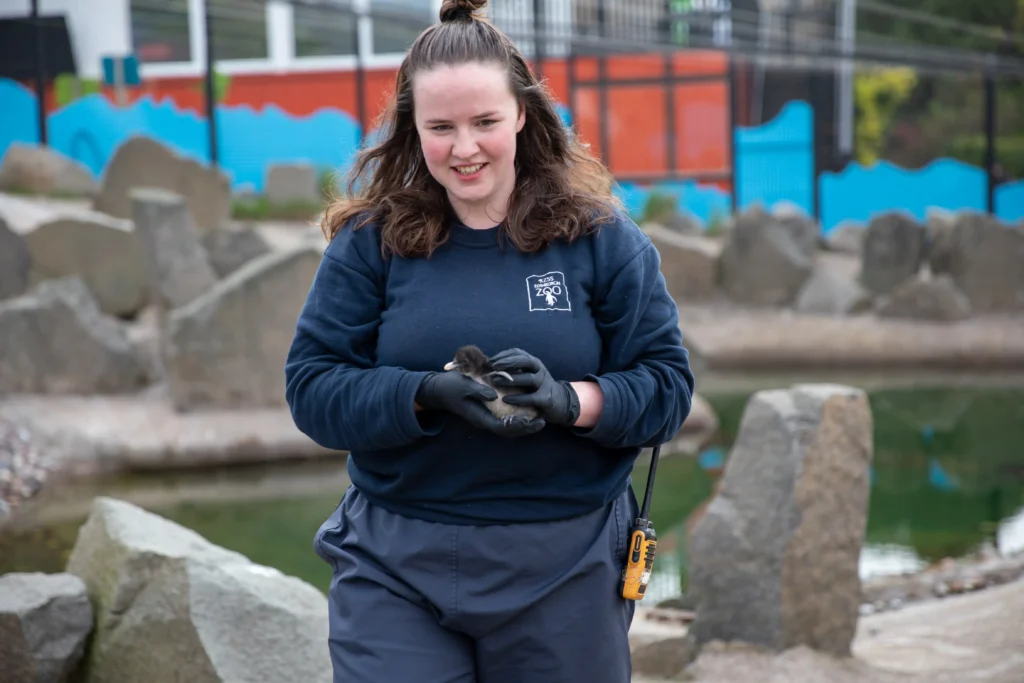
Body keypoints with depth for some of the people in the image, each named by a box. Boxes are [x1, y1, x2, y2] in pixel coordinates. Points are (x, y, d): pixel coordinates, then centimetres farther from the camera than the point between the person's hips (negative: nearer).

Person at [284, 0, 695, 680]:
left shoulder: (600, 236, 0)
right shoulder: (369, 240, 1)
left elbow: (667, 385, -1)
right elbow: (312, 387, -3)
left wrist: (569, 400, -21)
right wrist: (426, 394, -21)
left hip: (564, 569, 0)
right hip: (396, 571, 0)